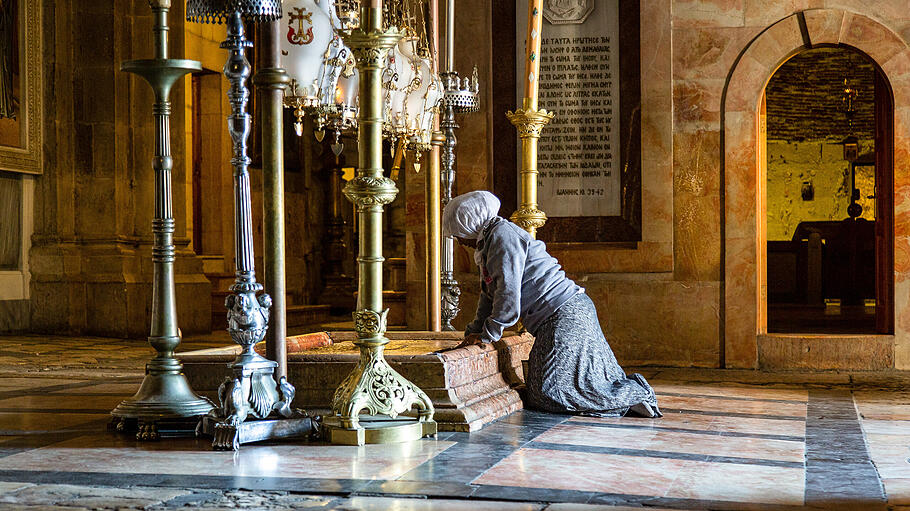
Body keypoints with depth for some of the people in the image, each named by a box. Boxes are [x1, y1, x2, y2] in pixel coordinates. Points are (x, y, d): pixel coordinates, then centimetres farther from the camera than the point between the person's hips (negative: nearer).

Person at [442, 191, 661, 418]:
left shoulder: (502, 236, -13)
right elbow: (490, 295, 27)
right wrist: (472, 334, 21)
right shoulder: (489, 242, 21)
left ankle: (635, 395, -8)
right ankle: (632, 391, 10)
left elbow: (508, 295, -19)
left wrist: (487, 336, -11)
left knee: (551, 392, -14)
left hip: (566, 315, -11)